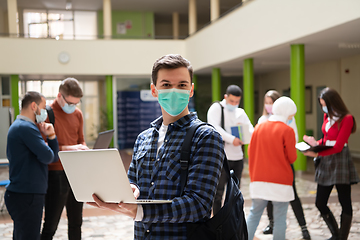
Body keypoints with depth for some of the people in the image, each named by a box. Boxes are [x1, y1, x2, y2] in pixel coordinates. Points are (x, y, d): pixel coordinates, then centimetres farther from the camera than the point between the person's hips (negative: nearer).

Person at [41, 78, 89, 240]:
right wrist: (67, 148, -22)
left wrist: (84, 149, -1)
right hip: (56, 173, -6)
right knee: (51, 224, 1)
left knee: (76, 222, 15)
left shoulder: (78, 114, 11)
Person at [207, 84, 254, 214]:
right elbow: (214, 128, -17)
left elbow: (252, 131, 11)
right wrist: (232, 139, -23)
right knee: (218, 192, 0)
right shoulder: (216, 108, -2)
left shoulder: (241, 112, 16)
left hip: (238, 158, 6)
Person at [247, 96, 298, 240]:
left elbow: (250, 151, 8)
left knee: (254, 214, 13)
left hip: (258, 180, 4)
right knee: (280, 218, 5)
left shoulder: (259, 127, 4)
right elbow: (292, 158, -6)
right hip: (281, 181, -4)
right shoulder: (287, 131, -9)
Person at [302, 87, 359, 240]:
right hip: (326, 163, 8)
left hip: (340, 161, -7)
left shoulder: (346, 119, -13)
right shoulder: (327, 116, 9)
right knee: (320, 203, 9)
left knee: (345, 203, 4)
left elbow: (337, 147, -17)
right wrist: (316, 144, -5)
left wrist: (317, 154, -21)